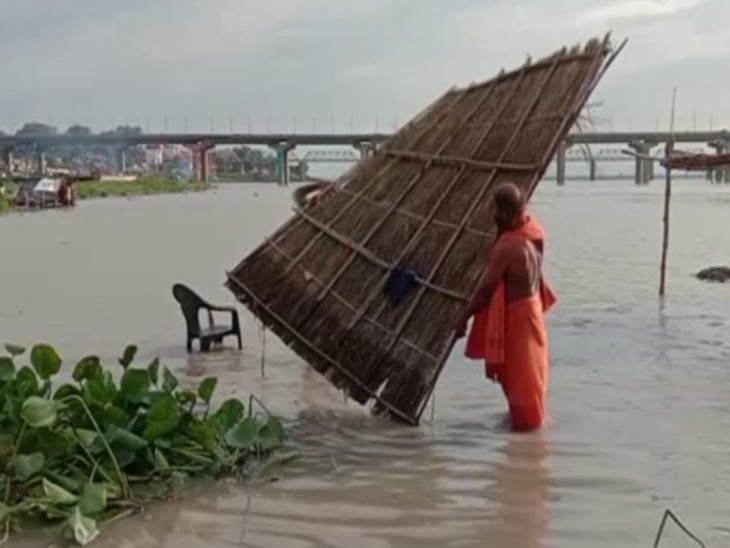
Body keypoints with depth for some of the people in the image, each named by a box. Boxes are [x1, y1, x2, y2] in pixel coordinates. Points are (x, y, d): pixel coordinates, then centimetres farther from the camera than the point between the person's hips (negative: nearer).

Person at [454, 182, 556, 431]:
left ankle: (527, 420, 24)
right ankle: (530, 415, 42)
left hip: (515, 314, -9)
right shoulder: (534, 230, -8)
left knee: (518, 372, 9)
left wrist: (463, 317, -10)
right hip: (532, 304, 9)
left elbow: (485, 288, -21)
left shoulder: (508, 247, -30)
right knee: (527, 369, 25)